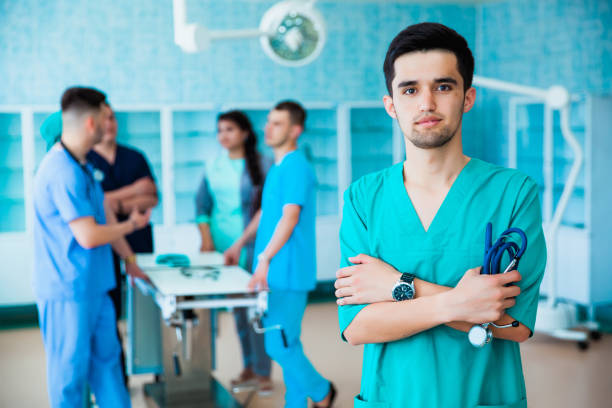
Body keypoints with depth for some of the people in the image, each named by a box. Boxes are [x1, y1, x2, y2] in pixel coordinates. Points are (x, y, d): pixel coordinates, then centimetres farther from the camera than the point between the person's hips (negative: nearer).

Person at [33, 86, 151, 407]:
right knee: (71, 369, 3)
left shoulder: (82, 165, 12)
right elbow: (88, 236, -22)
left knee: (106, 358, 16)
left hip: (93, 285, 10)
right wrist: (132, 225, -5)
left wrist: (130, 261, 22)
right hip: (68, 290, -10)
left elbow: (105, 216, 18)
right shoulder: (63, 172, -22)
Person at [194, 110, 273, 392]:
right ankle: (249, 368, 18)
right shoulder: (213, 167, 11)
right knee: (237, 308, 8)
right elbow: (202, 204, 13)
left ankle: (262, 372, 0)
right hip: (223, 244, 4)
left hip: (254, 245, -4)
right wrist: (206, 236, 0)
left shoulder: (263, 165, -1)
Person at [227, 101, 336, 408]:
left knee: (279, 345, -7)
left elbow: (289, 218, -22)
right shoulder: (277, 167, 16)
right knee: (286, 344, 13)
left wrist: (264, 259, -29)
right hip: (275, 273, 9)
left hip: (289, 272, -9)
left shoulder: (295, 167, -13)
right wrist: (240, 243, 33)